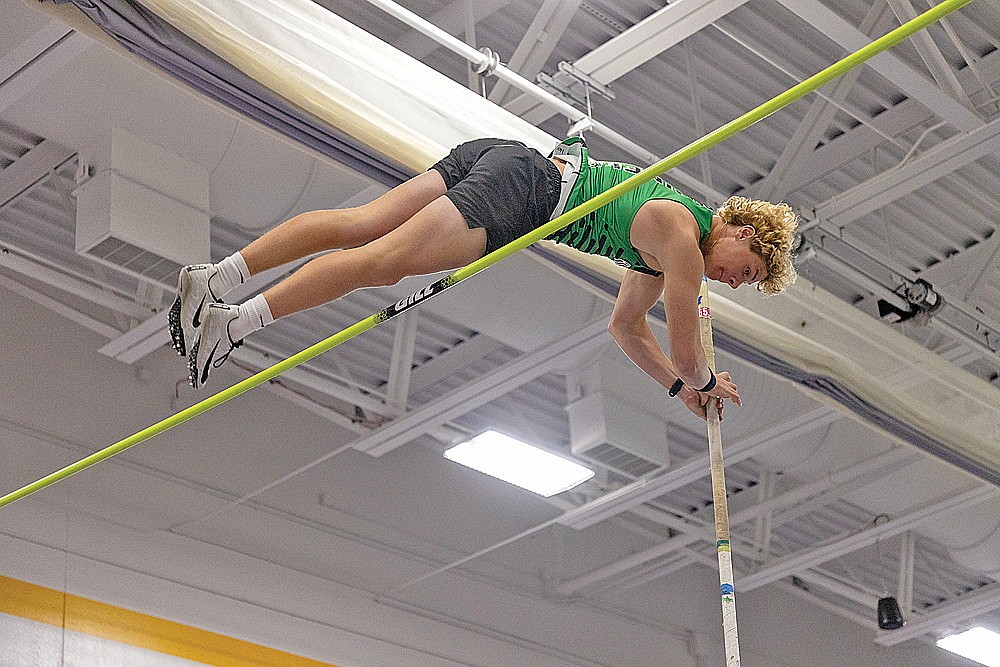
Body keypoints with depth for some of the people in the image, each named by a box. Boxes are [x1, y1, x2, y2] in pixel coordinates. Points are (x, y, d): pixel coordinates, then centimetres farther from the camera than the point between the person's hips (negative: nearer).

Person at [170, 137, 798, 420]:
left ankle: (215, 278, -9)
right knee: (380, 259, -17)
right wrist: (704, 381, 24)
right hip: (522, 189, -8)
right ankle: (238, 321, -26)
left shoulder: (665, 254, 26)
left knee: (356, 223, -3)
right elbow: (686, 355, 2)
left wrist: (680, 386, 37)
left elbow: (627, 325, 37)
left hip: (499, 156, 8)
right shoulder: (685, 243, -1)